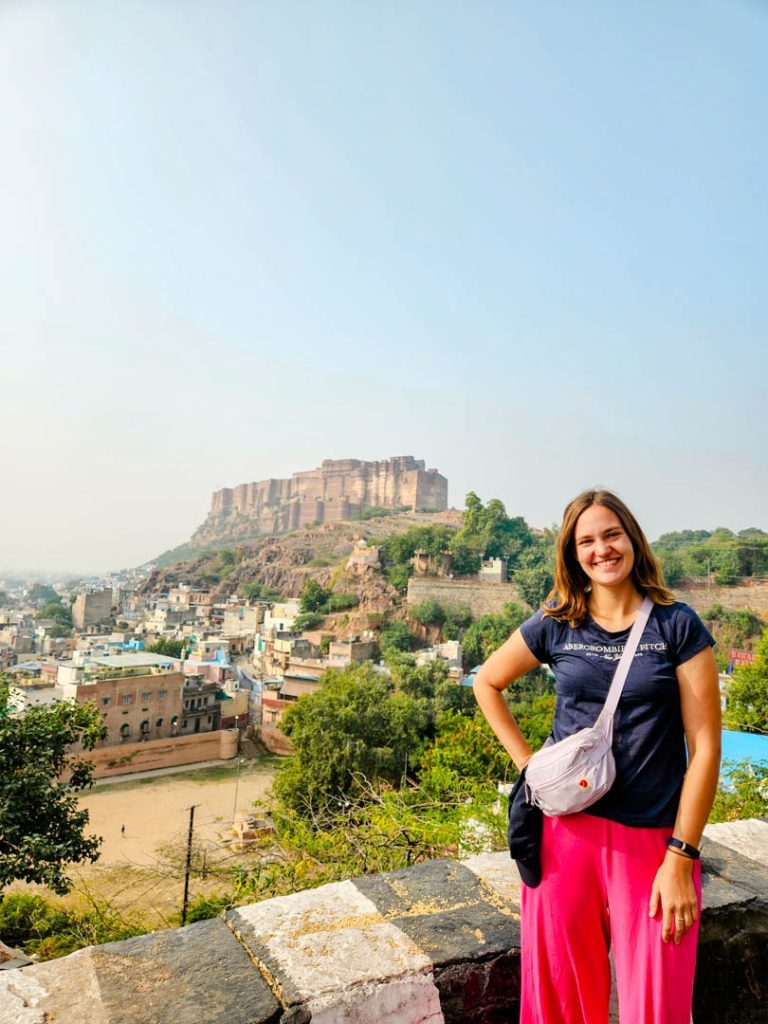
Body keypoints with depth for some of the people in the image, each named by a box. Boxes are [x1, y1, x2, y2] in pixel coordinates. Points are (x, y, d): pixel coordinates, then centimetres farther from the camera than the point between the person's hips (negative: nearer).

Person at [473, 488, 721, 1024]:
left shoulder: (678, 626, -5)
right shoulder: (555, 626, -1)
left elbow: (705, 746, -7)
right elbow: (487, 682, 13)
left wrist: (680, 859, -9)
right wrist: (525, 760, 4)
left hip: (654, 837, -1)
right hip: (566, 826, 2)